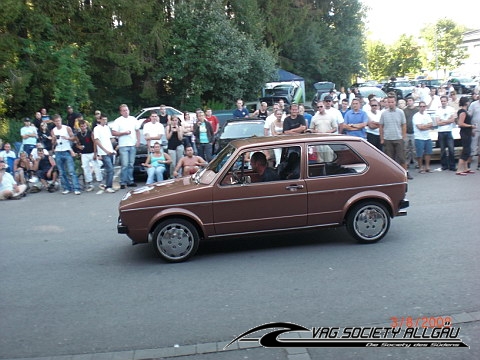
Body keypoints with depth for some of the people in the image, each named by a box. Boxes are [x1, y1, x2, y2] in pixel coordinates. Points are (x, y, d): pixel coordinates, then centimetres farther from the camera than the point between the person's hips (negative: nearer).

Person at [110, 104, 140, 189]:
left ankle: (130, 181, 16)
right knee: (125, 165, -9)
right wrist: (124, 133, -14)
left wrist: (138, 140, 5)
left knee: (131, 164, 9)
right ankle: (123, 182, -3)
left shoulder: (133, 119, 13)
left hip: (133, 145, 4)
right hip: (123, 146, -4)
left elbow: (137, 131, 16)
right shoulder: (118, 121, 0)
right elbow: (113, 133, -6)